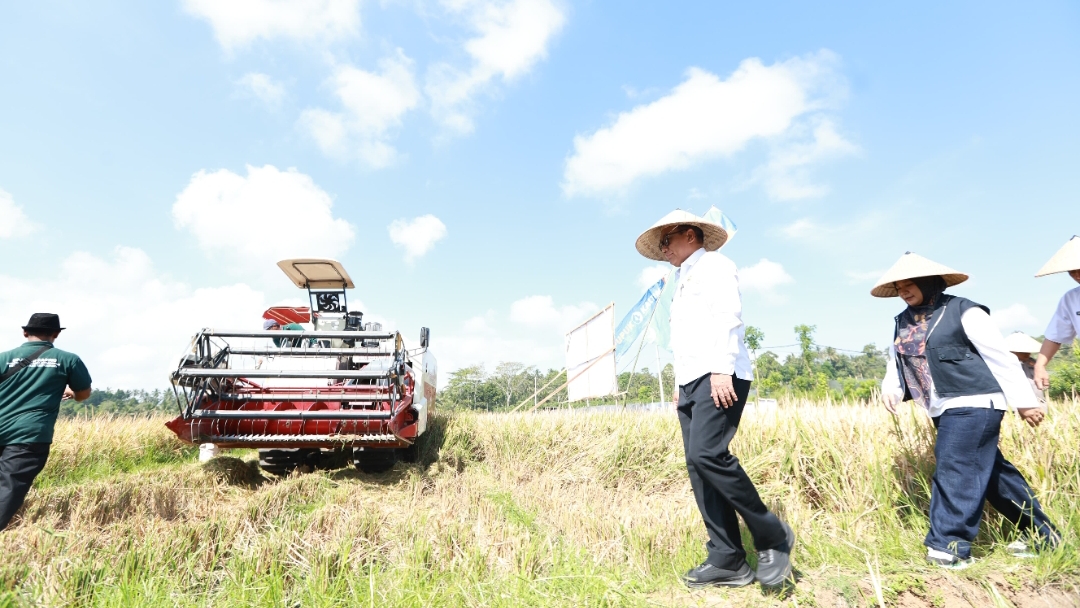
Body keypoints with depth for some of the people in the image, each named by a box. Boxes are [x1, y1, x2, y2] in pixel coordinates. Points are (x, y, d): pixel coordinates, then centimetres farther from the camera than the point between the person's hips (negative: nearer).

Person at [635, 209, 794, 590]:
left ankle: (772, 536, -4)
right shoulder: (683, 281, 28)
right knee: (698, 467, 2)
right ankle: (728, 561, 6)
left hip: (719, 376, -9)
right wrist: (680, 383, 23)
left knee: (706, 455, -22)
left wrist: (721, 368, -23)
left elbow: (727, 315, -14)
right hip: (690, 382, 9)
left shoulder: (713, 264, 1)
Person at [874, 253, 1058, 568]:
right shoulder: (903, 323, 10)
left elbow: (1001, 357, -8)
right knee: (993, 472, 18)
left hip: (973, 404, -8)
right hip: (944, 411, 8)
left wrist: (1024, 401, -8)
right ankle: (1040, 533, 35)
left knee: (955, 471, -11)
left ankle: (949, 547, -3)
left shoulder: (962, 312, -10)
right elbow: (897, 362, 12)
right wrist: (891, 388, -7)